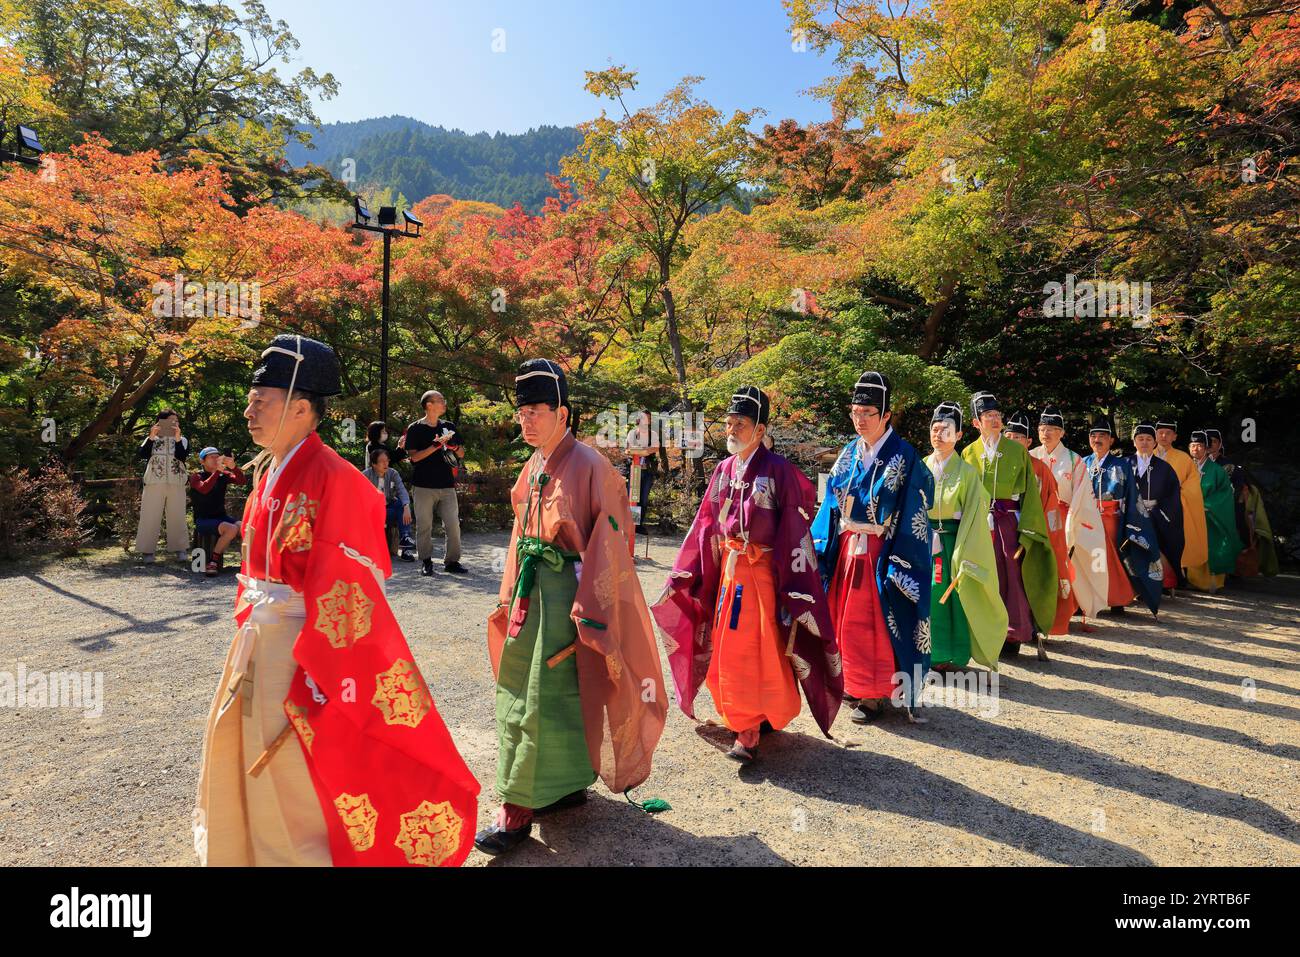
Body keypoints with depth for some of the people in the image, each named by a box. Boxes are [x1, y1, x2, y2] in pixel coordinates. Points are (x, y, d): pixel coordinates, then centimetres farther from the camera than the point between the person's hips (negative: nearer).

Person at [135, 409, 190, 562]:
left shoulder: (182, 440, 11)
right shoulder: (151, 439, 11)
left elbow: (182, 456, -7)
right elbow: (143, 454, -6)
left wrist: (177, 438, -16)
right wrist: (151, 437, -15)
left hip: (176, 484, 0)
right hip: (154, 483, 0)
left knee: (177, 516, 2)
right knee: (150, 516, -1)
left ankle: (180, 548, 6)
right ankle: (147, 550, 2)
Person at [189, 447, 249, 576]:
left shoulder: (223, 475, 10)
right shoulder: (196, 477, -2)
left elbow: (243, 481, -6)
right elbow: (204, 489, -24)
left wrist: (233, 467, -22)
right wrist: (217, 470, -31)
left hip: (221, 517, 4)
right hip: (203, 520, -4)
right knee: (231, 529, -33)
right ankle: (213, 561, -17)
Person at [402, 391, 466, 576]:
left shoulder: (449, 426, 13)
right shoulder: (415, 428, 0)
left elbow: (461, 454, 16)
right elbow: (414, 456, -10)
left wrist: (454, 446, -6)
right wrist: (436, 446, -18)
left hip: (447, 485, 4)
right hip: (423, 486, -3)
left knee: (453, 525, -1)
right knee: (424, 526, 3)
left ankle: (452, 560, 11)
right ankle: (426, 561, 15)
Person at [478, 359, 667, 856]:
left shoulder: (588, 466, -14)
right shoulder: (533, 468, 11)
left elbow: (605, 545, -16)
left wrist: (589, 612, -18)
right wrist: (511, 593, 16)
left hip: (563, 591, -9)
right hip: (531, 590, 9)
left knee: (544, 697, 0)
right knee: (520, 686, 16)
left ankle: (519, 809, 14)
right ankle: (568, 782, 34)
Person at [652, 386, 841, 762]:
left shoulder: (779, 471, -11)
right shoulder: (724, 470, 7)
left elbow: (795, 530, -12)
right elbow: (704, 524, 10)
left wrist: (796, 594, -15)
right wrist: (680, 578, 8)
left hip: (764, 572, -6)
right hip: (727, 571, 6)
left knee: (759, 650, -1)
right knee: (729, 648, 12)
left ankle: (749, 732, 12)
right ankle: (747, 722, 30)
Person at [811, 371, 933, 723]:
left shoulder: (904, 458, -10)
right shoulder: (848, 454, 7)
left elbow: (912, 516, -11)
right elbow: (831, 504, 10)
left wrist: (899, 565, -15)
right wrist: (819, 549, 4)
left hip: (880, 554, -6)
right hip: (846, 549, 6)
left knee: (876, 624, 3)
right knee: (846, 619, 12)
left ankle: (874, 694, 17)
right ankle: (855, 683, 29)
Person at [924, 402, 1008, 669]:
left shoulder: (966, 471, -4)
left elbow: (972, 514, -6)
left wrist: (962, 555, -12)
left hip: (955, 540, -3)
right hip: (925, 541, 3)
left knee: (956, 595, 3)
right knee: (930, 596, 4)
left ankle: (956, 655, 17)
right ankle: (934, 654, 17)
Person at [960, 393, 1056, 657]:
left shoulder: (1017, 450, 5)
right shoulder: (969, 453, 8)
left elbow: (1029, 491, 1)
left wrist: (1027, 532, -8)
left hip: (1010, 523, -1)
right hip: (980, 524, 1)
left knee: (1014, 577, -3)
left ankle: (1014, 634, 9)